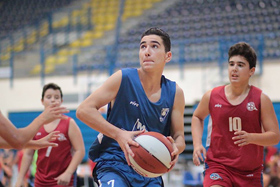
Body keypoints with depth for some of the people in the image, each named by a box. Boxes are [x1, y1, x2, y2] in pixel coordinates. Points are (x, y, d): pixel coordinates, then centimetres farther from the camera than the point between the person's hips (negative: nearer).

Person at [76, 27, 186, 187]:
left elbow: (179, 136, 8)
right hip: (115, 165, -4)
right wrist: (119, 134, -22)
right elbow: (84, 110, -10)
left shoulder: (175, 93, 3)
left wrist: (175, 148, -17)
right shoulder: (124, 78, -7)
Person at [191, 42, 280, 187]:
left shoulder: (261, 99, -4)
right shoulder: (212, 96, 0)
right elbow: (197, 117, 21)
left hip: (250, 171, 1)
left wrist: (250, 137, -25)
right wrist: (197, 144, 5)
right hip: (218, 165, -1)